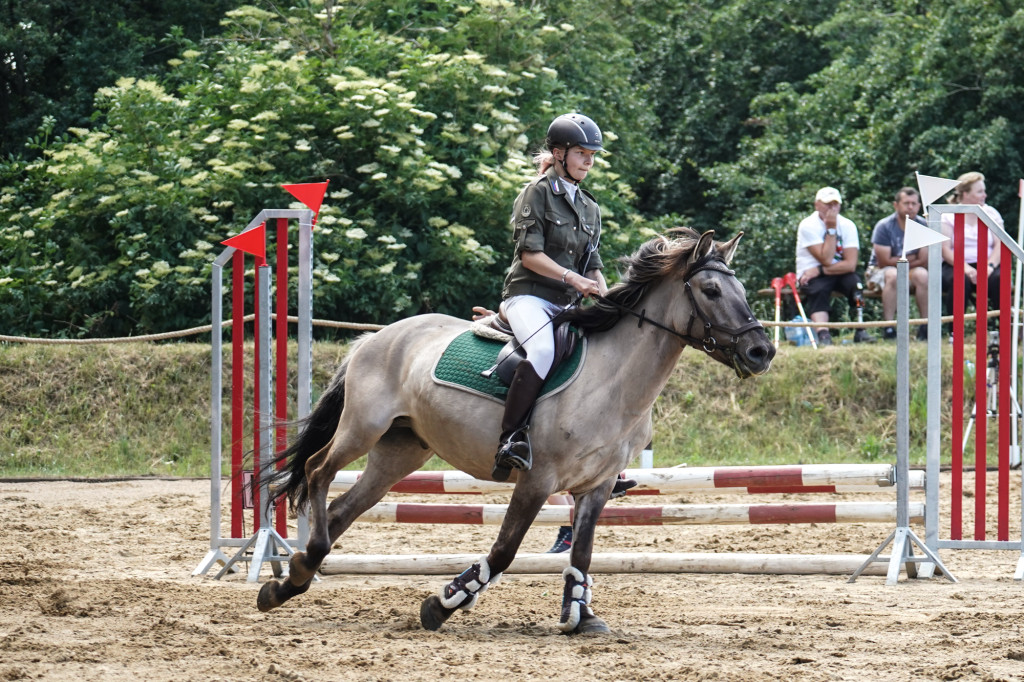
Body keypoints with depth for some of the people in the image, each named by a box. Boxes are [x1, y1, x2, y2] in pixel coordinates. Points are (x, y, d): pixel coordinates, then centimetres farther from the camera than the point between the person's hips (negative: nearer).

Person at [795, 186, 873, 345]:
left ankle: (861, 332, -28)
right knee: (819, 290, -34)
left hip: (840, 273, 3)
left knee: (855, 282, -28)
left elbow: (851, 264, -10)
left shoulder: (847, 225, 0)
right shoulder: (808, 226, -10)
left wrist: (820, 270, -19)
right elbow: (826, 259, -18)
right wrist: (831, 229, -18)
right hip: (812, 274, -3)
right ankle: (823, 335, -51)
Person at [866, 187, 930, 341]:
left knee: (922, 274, -31)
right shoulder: (884, 227, -11)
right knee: (892, 275, -37)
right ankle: (888, 327, -34)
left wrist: (899, 261, -13)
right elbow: (884, 261, -15)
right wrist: (911, 258, -9)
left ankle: (926, 327, -28)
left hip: (910, 272, 2)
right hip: (880, 271, -2)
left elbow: (924, 261, -8)